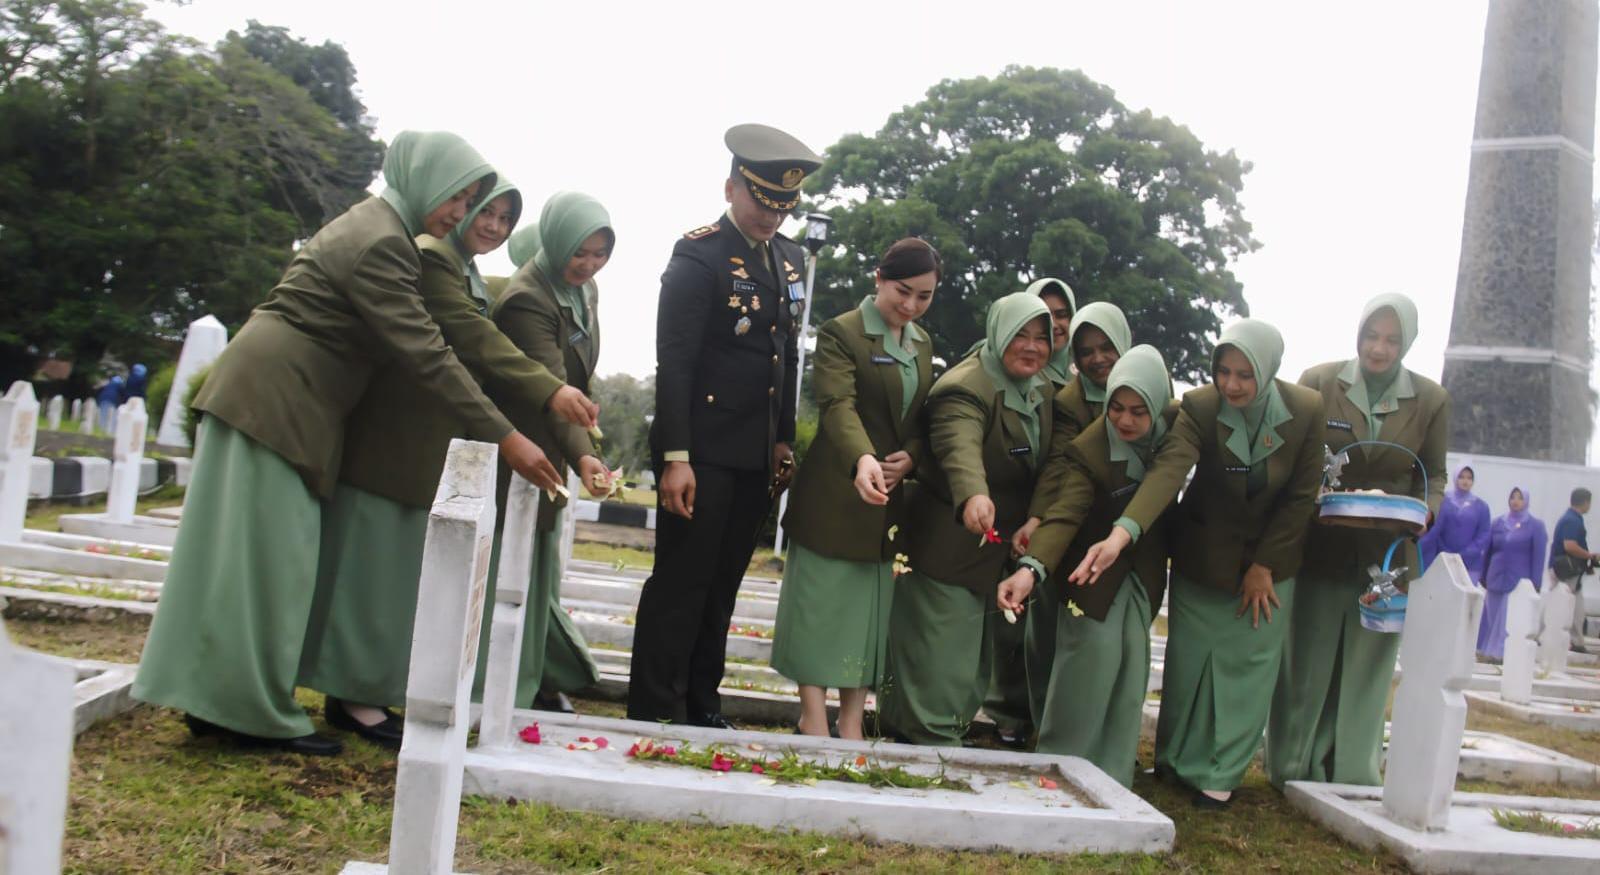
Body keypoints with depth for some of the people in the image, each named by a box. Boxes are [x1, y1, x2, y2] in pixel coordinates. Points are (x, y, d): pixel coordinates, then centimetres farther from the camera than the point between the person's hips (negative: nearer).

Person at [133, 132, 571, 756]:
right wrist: (503, 438, -21)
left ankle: (216, 700, 16)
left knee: (250, 551, 10)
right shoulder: (380, 241, -17)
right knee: (267, 554, -6)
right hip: (275, 394, -10)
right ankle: (255, 713, 0)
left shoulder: (379, 226, 16)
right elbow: (426, 354, -22)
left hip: (272, 391, 10)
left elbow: (411, 344, 19)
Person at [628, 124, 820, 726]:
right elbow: (673, 361, -15)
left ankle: (701, 707, 23)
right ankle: (651, 713, 8)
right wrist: (674, 457, -19)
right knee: (680, 584, -1)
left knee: (721, 587, 13)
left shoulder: (790, 257, 12)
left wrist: (784, 440, 13)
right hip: (703, 452, -7)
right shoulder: (700, 255, -10)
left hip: (759, 456, 7)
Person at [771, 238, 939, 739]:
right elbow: (838, 405, -24)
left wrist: (912, 457, -6)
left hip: (891, 496, 7)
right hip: (835, 495, -6)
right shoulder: (841, 333, -9)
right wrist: (862, 459, -43)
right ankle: (814, 721, 9)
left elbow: (925, 417, 16)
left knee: (870, 606, 9)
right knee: (820, 602, 0)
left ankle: (852, 724, 16)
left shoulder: (922, 345, 13)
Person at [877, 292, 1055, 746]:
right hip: (950, 549, -9)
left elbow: (1044, 467, 20)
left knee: (976, 660, 18)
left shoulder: (1040, 393, 9)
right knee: (941, 660, -4)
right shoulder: (966, 388, -19)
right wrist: (973, 495, -57)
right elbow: (960, 447, -39)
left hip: (999, 549, 9)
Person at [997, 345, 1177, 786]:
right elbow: (1064, 514, -35)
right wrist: (1031, 568, -50)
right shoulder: (1088, 451, -24)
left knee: (1131, 669, 5)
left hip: (1146, 571, 4)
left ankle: (1111, 779, 17)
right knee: (1094, 656, -9)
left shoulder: (1177, 424, -11)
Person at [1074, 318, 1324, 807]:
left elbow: (1302, 496, -9)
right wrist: (1122, 533, -53)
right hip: (1202, 558, 0)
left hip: (1270, 559, 1)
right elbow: (1167, 471, -37)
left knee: (1248, 664, 3)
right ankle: (1176, 759, 27)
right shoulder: (1199, 407, -22)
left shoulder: (1306, 411, -17)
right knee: (1188, 659, 8)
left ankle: (1221, 773, 17)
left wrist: (1264, 566, -10)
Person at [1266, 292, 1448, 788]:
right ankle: (1292, 770, 20)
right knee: (1306, 661, 6)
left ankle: (1353, 776, 21)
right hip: (1319, 549, -1)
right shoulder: (1317, 383, -3)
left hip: (1387, 555, 1)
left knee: (1368, 664, 8)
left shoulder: (1431, 401, 2)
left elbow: (1435, 475, 10)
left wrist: (1426, 509, -10)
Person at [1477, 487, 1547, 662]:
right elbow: (1488, 551, 11)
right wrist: (1483, 578, 8)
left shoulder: (1535, 525, -1)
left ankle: (1504, 654, -1)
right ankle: (1488, 652, 12)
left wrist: (1535, 585, -8)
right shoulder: (1498, 522, 9)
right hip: (1495, 579, 3)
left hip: (1520, 582, -3)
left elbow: (1538, 556, -3)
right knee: (1491, 617, 6)